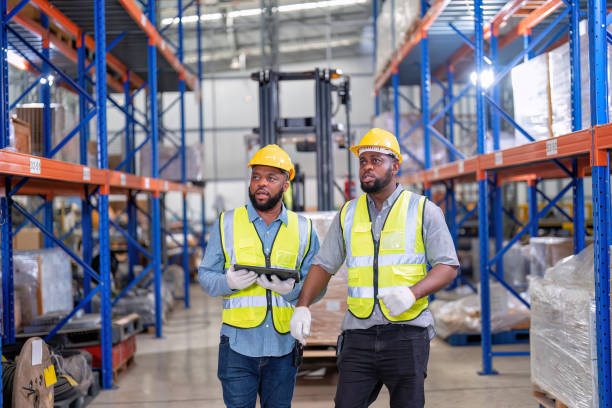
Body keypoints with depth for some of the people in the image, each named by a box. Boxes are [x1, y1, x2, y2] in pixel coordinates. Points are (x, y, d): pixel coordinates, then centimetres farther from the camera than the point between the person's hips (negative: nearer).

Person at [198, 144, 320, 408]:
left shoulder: (303, 230, 9)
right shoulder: (227, 224, 6)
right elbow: (205, 275, 6)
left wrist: (291, 289, -14)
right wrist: (229, 282, -16)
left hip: (283, 345, 2)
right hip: (238, 344, -1)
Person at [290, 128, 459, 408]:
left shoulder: (423, 211, 1)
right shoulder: (347, 215, 12)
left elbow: (448, 266, -3)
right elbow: (324, 265, 14)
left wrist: (412, 292, -20)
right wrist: (302, 306, -1)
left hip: (407, 333, -2)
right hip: (358, 333, 3)